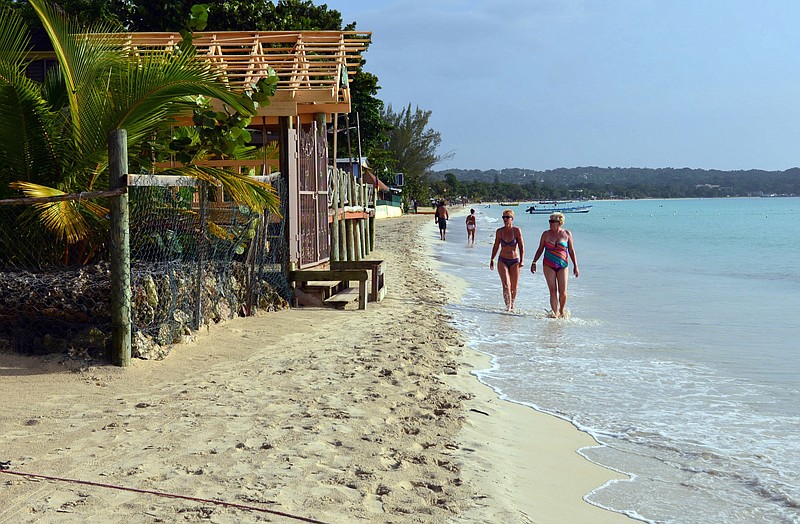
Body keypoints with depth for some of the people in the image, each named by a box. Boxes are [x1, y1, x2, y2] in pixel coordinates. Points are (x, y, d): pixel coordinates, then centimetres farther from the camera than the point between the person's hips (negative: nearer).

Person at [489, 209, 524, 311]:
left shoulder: (517, 230, -6)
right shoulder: (499, 231, 1)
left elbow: (521, 246, -7)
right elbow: (496, 246, 11)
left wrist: (521, 261, -15)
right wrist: (492, 259, 9)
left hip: (515, 261, -1)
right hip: (502, 261, 1)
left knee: (514, 287, 10)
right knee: (506, 284, -16)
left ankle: (512, 305, 30)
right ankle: (508, 306, -17)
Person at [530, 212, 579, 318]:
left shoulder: (567, 234, 1)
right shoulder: (546, 234, 2)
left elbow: (571, 251, 5)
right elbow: (540, 250, 10)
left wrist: (575, 266, 2)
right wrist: (534, 263, 5)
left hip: (562, 266, 0)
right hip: (548, 266, 0)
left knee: (563, 292, -5)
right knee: (553, 291, -5)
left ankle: (561, 310, 21)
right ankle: (555, 314, -2)